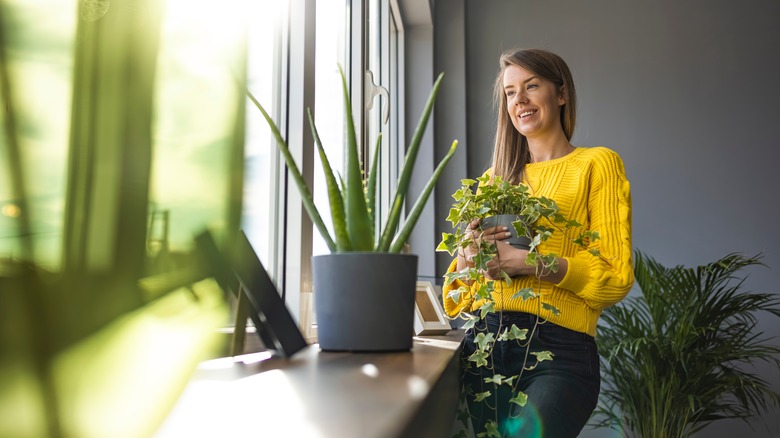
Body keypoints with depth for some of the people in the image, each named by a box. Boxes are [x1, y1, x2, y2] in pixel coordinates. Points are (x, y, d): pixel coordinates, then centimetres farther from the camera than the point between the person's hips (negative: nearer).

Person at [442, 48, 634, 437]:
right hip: (483, 343, 5)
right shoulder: (495, 178, 17)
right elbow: (458, 285, 16)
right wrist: (469, 255, -6)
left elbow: (616, 276, -5)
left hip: (557, 349, -4)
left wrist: (531, 263, -17)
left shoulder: (596, 164, 3)